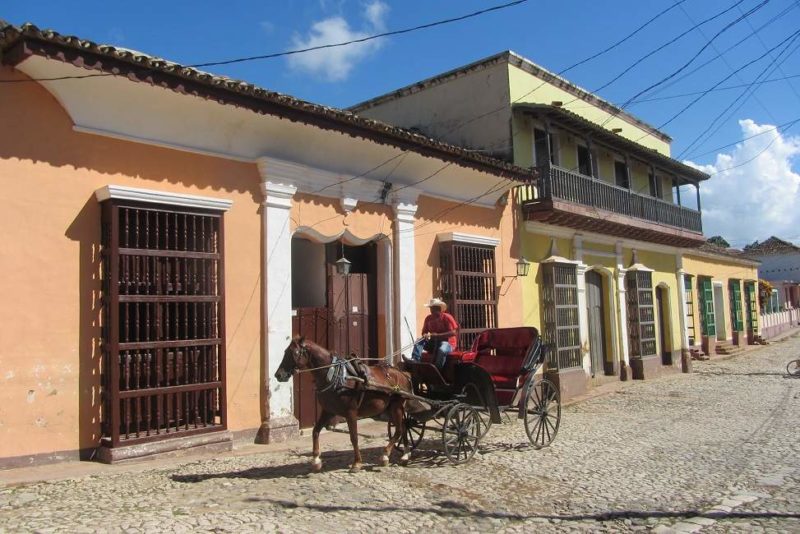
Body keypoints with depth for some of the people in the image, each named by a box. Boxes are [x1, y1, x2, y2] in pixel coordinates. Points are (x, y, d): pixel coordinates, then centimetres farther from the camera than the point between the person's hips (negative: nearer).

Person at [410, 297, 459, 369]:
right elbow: (424, 332, 15)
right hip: (433, 343, 6)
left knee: (441, 350, -39)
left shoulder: (447, 317, -7)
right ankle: (414, 360, -39)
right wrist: (425, 335, -11)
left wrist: (437, 335, -22)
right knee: (419, 342, -18)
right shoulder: (428, 318, 9)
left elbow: (453, 333, -16)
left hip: (447, 342, -5)